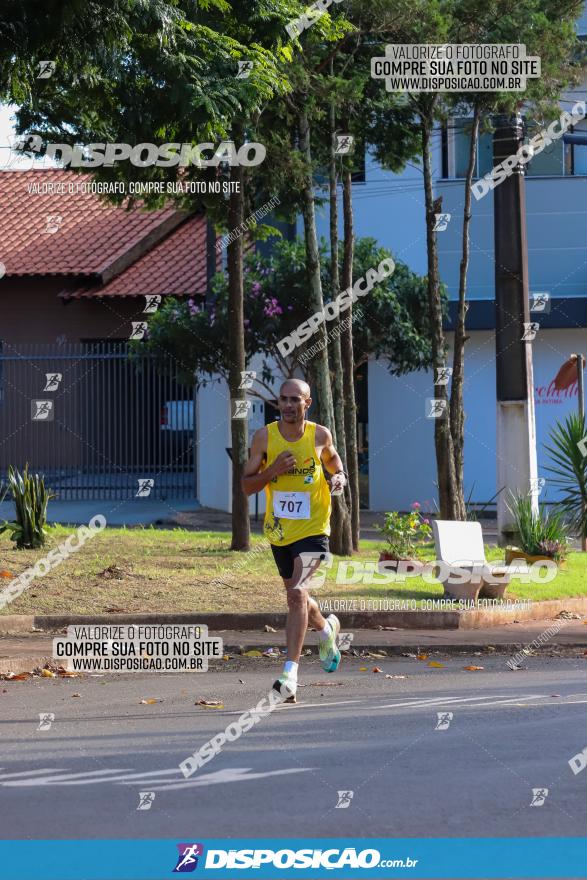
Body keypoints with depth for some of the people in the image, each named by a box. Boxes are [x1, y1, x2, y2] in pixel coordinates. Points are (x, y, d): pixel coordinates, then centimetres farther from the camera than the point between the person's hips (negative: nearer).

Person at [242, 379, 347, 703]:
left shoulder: (319, 435, -4)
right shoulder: (264, 437, -5)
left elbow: (332, 458, 19)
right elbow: (247, 485, -3)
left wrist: (340, 477, -2)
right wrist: (272, 470, -21)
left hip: (312, 528, -3)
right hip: (279, 530, 3)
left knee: (296, 593, -18)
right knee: (296, 594, 19)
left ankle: (290, 675, -21)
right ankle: (327, 630, 53)